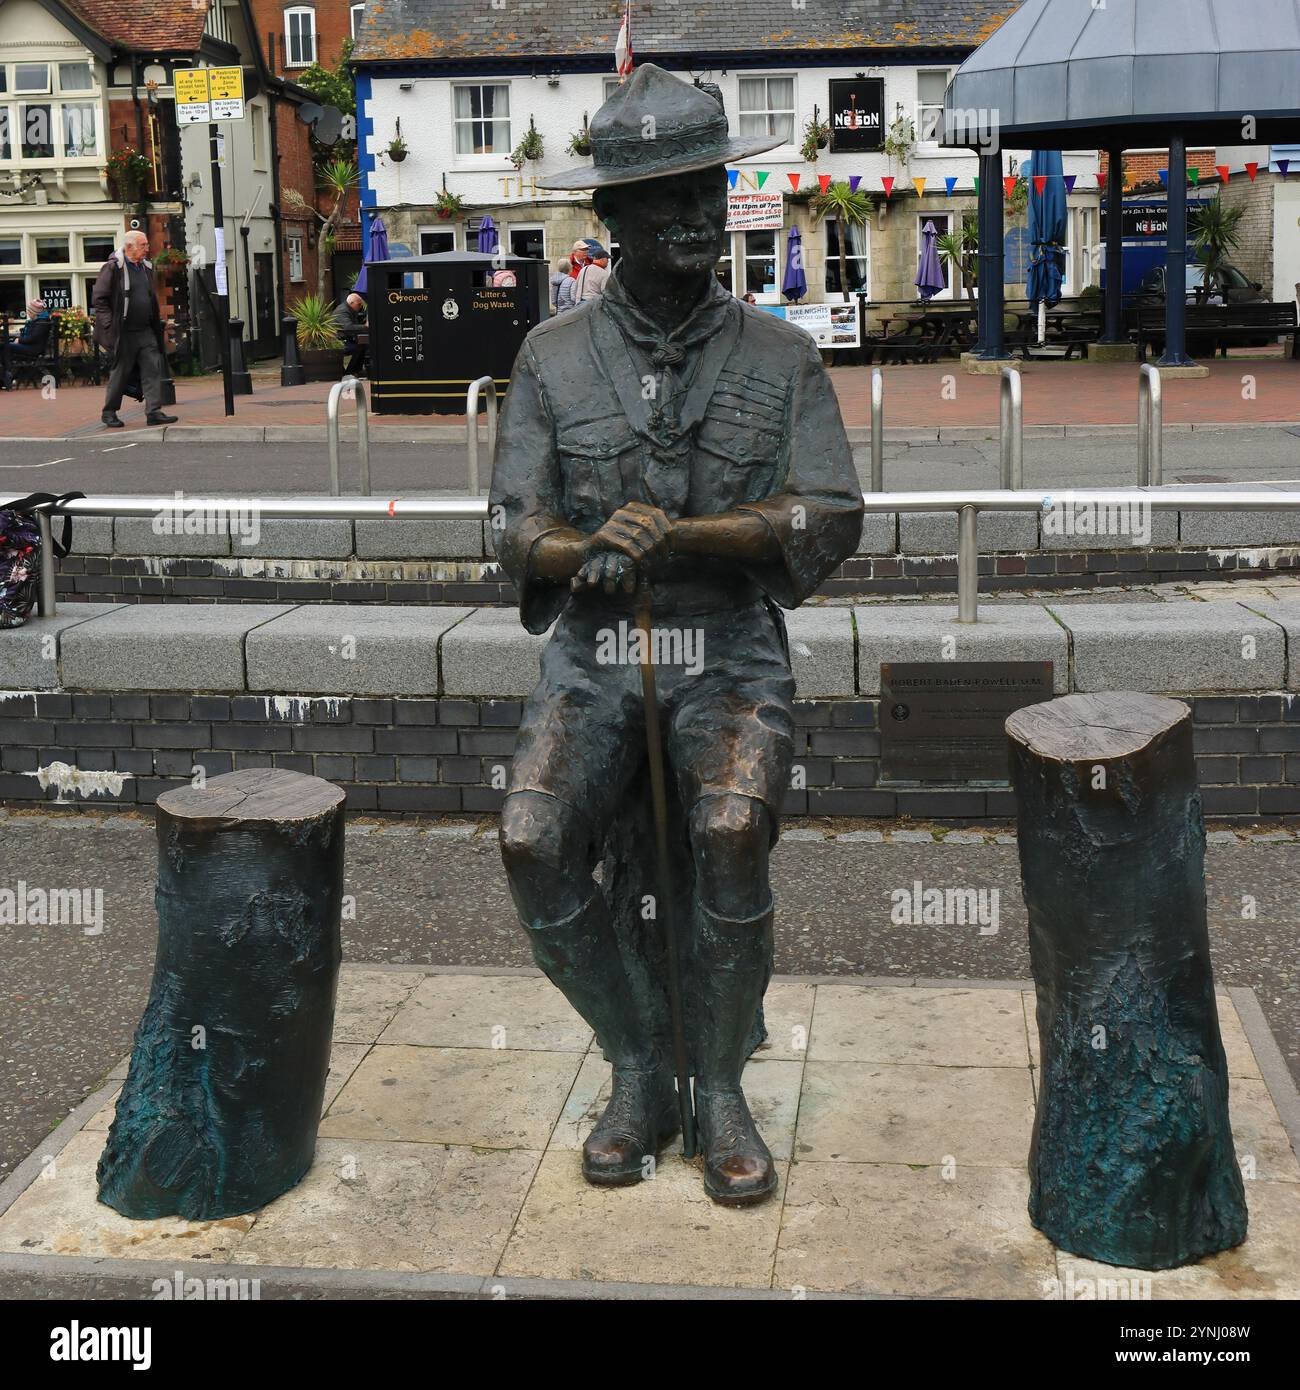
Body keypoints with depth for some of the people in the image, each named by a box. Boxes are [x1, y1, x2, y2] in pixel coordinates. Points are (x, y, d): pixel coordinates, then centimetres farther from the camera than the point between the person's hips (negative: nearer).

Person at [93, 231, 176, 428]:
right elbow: (98, 299, -10)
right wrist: (110, 326, -15)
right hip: (123, 333, -6)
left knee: (153, 369, -5)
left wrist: (156, 324, 14)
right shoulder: (113, 268, -9)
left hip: (145, 332, 6)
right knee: (120, 372, 2)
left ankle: (154, 412, -6)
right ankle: (109, 413, 16)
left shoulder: (146, 268, 13)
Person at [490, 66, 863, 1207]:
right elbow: (518, 530, 2)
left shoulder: (781, 356, 5)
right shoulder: (554, 358, 7)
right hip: (593, 654, 2)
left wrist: (675, 531, -19)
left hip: (732, 653, -1)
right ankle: (639, 1077, -2)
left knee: (729, 831, -31)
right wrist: (589, 549, -22)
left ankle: (723, 1092, -7)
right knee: (535, 841, -25)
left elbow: (831, 519, -5)